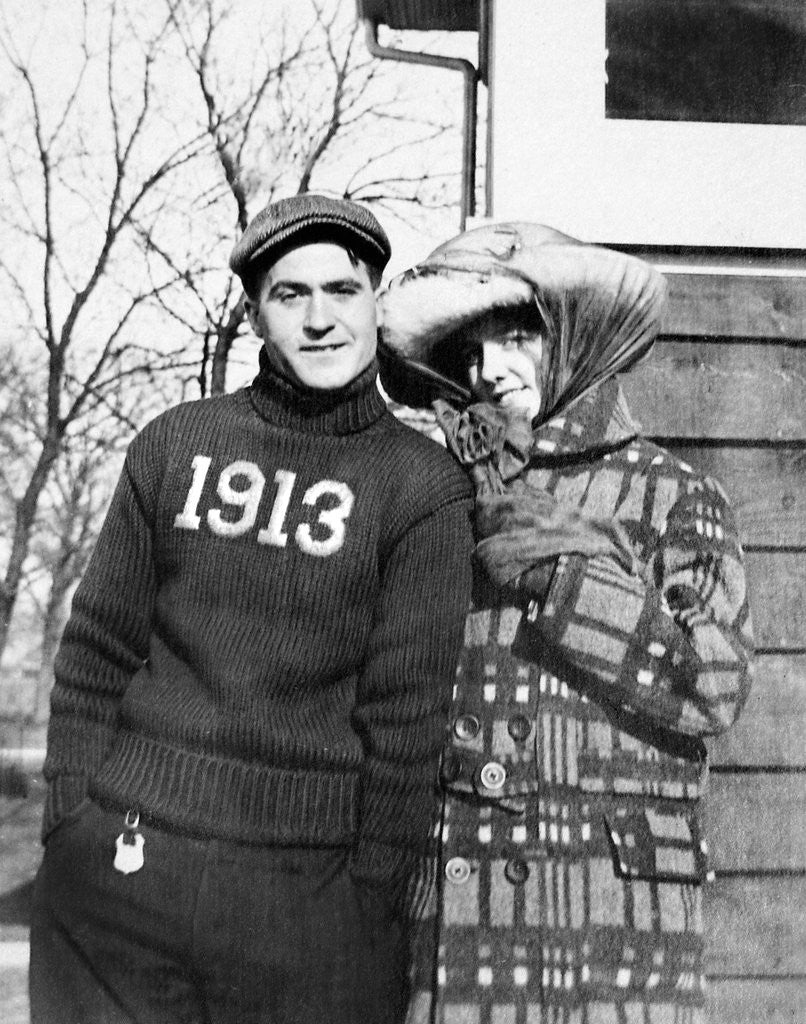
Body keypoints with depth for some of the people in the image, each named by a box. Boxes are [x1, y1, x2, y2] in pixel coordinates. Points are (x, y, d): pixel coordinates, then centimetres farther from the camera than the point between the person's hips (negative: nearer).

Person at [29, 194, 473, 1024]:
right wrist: (71, 819, 0)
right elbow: (97, 650, 4)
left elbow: (406, 711, -6)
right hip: (122, 863, 2)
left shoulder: (424, 487, -4)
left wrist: (372, 899, -6)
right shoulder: (177, 443, 2)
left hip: (309, 885, -1)